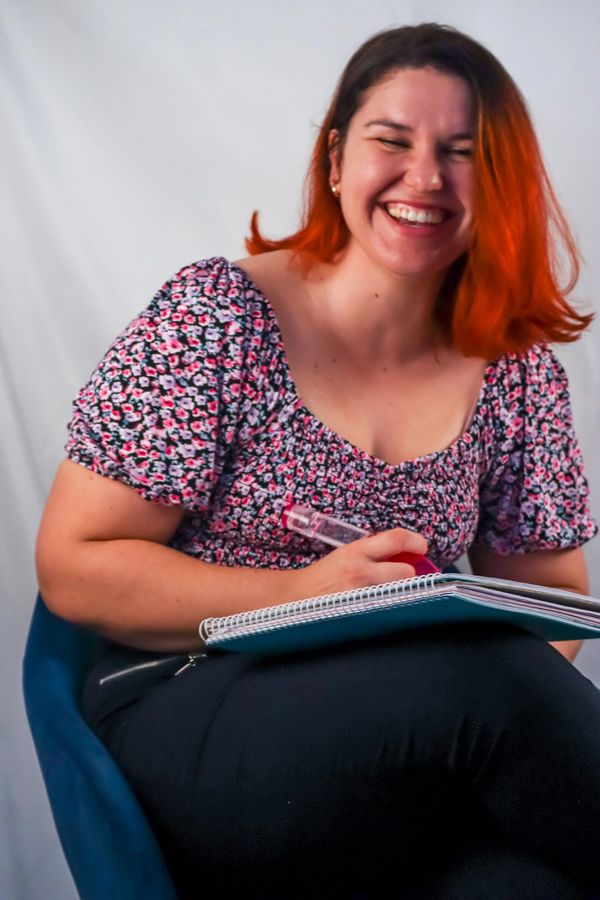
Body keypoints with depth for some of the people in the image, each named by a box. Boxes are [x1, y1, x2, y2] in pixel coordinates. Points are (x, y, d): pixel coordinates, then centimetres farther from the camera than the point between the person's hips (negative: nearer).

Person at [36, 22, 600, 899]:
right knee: (491, 675, -30)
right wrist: (305, 596, -18)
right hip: (183, 720, -2)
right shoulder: (215, 317, -6)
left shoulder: (518, 371, 5)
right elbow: (75, 568, -7)